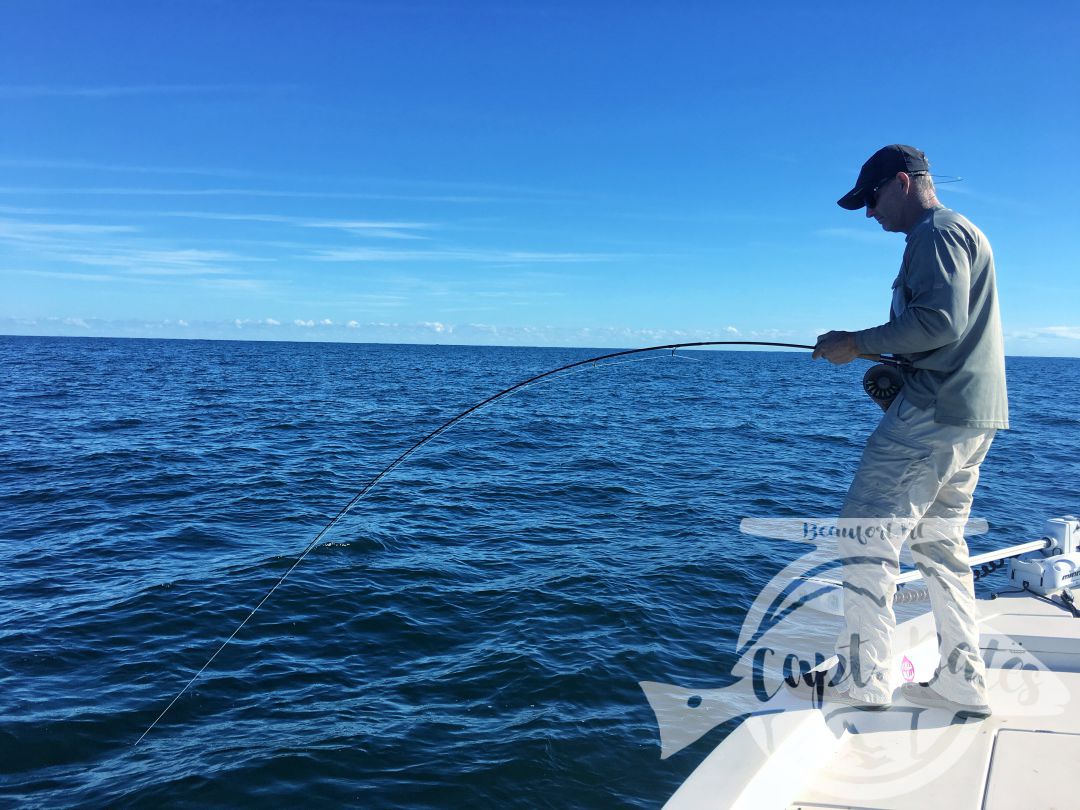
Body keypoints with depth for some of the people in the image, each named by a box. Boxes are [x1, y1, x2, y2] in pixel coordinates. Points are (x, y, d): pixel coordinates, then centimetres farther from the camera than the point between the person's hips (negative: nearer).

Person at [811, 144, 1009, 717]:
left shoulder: (936, 233, -9)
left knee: (866, 531, -8)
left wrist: (860, 343, -12)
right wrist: (890, 364, 16)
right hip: (971, 415, 11)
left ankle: (863, 676, -3)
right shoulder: (964, 234, 24)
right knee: (939, 543, 14)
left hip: (936, 411, -11)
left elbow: (941, 322, -22)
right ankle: (962, 683, 19)